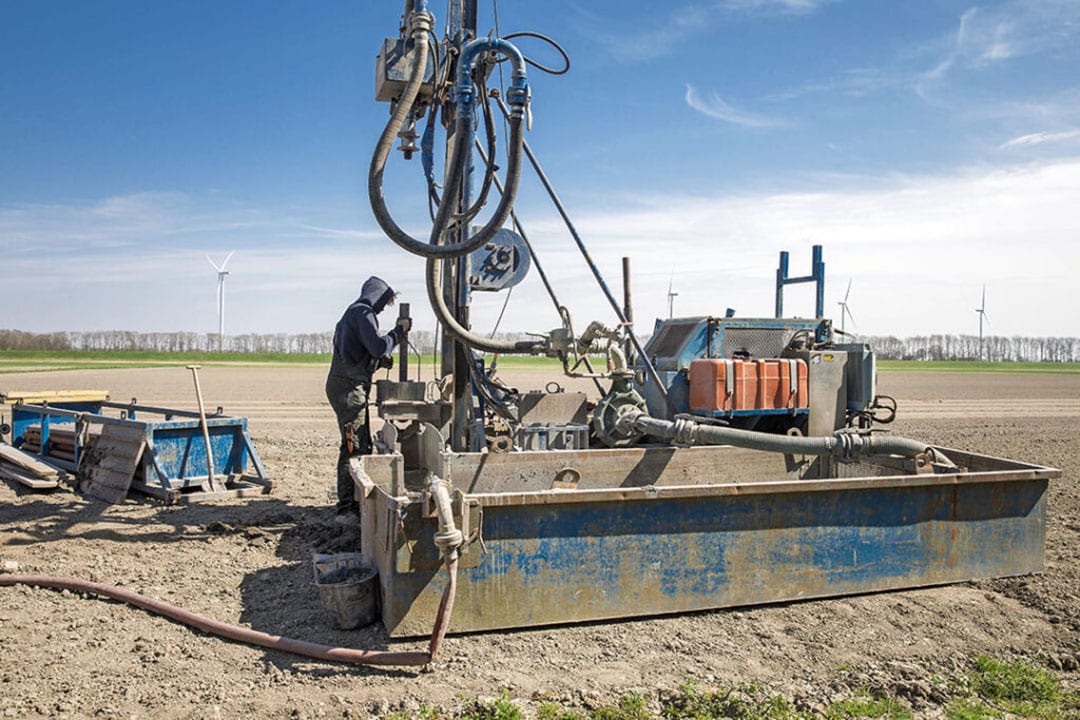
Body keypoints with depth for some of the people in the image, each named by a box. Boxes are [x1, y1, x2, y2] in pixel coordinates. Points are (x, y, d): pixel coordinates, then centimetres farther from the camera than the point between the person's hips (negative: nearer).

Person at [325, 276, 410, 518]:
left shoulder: (352, 313, 25)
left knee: (363, 446, 13)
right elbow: (378, 346, -18)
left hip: (345, 385, 11)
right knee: (354, 446, -10)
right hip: (349, 387, -11)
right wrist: (400, 330, -6)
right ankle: (346, 506, -9)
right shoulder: (363, 312, -7)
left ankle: (356, 500, 18)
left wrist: (382, 360, 16)